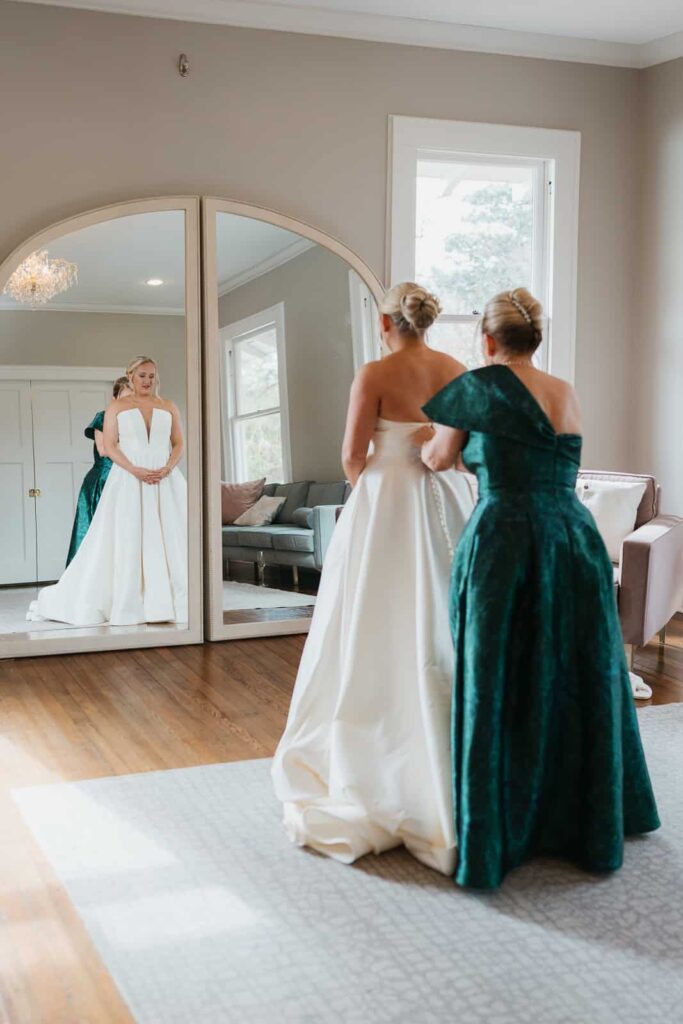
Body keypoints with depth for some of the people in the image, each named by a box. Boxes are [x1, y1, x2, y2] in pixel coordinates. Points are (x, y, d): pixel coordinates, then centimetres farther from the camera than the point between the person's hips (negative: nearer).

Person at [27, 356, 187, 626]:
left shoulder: (169, 407, 12)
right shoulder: (117, 406, 5)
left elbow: (179, 444, 10)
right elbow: (109, 446, -2)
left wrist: (167, 468, -10)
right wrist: (136, 470, -15)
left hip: (166, 481, 3)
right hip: (128, 480, -3)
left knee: (168, 539, -1)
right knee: (125, 540, -4)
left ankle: (166, 602, 4)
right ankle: (127, 604, 1)